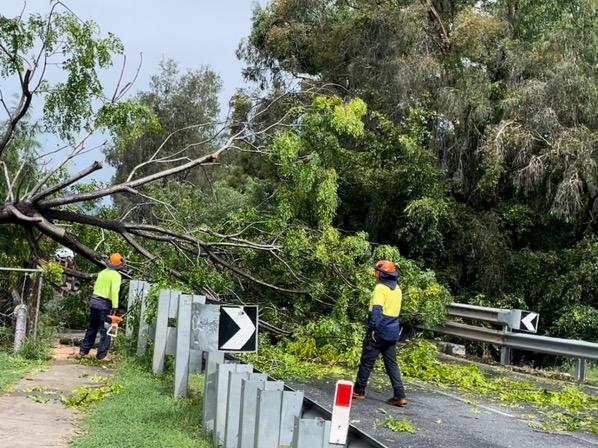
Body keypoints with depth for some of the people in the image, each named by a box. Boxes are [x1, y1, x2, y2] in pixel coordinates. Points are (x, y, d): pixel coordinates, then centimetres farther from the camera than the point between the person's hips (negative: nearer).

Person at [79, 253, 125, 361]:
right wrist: (115, 307, -23)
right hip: (104, 304, -7)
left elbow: (95, 286, 14)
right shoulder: (116, 275, -11)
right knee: (105, 331, -1)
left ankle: (83, 350, 23)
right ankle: (102, 355, -4)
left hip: (94, 300, 7)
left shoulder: (102, 272, 11)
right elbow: (114, 291, -21)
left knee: (92, 328, 19)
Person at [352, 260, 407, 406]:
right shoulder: (397, 289, 13)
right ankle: (400, 396, 3)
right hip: (393, 332, 8)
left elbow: (377, 310, -21)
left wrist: (373, 328, -23)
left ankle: (359, 391, 11)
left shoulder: (381, 288, -12)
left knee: (367, 361, 3)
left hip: (379, 331, -7)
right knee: (392, 363, 9)